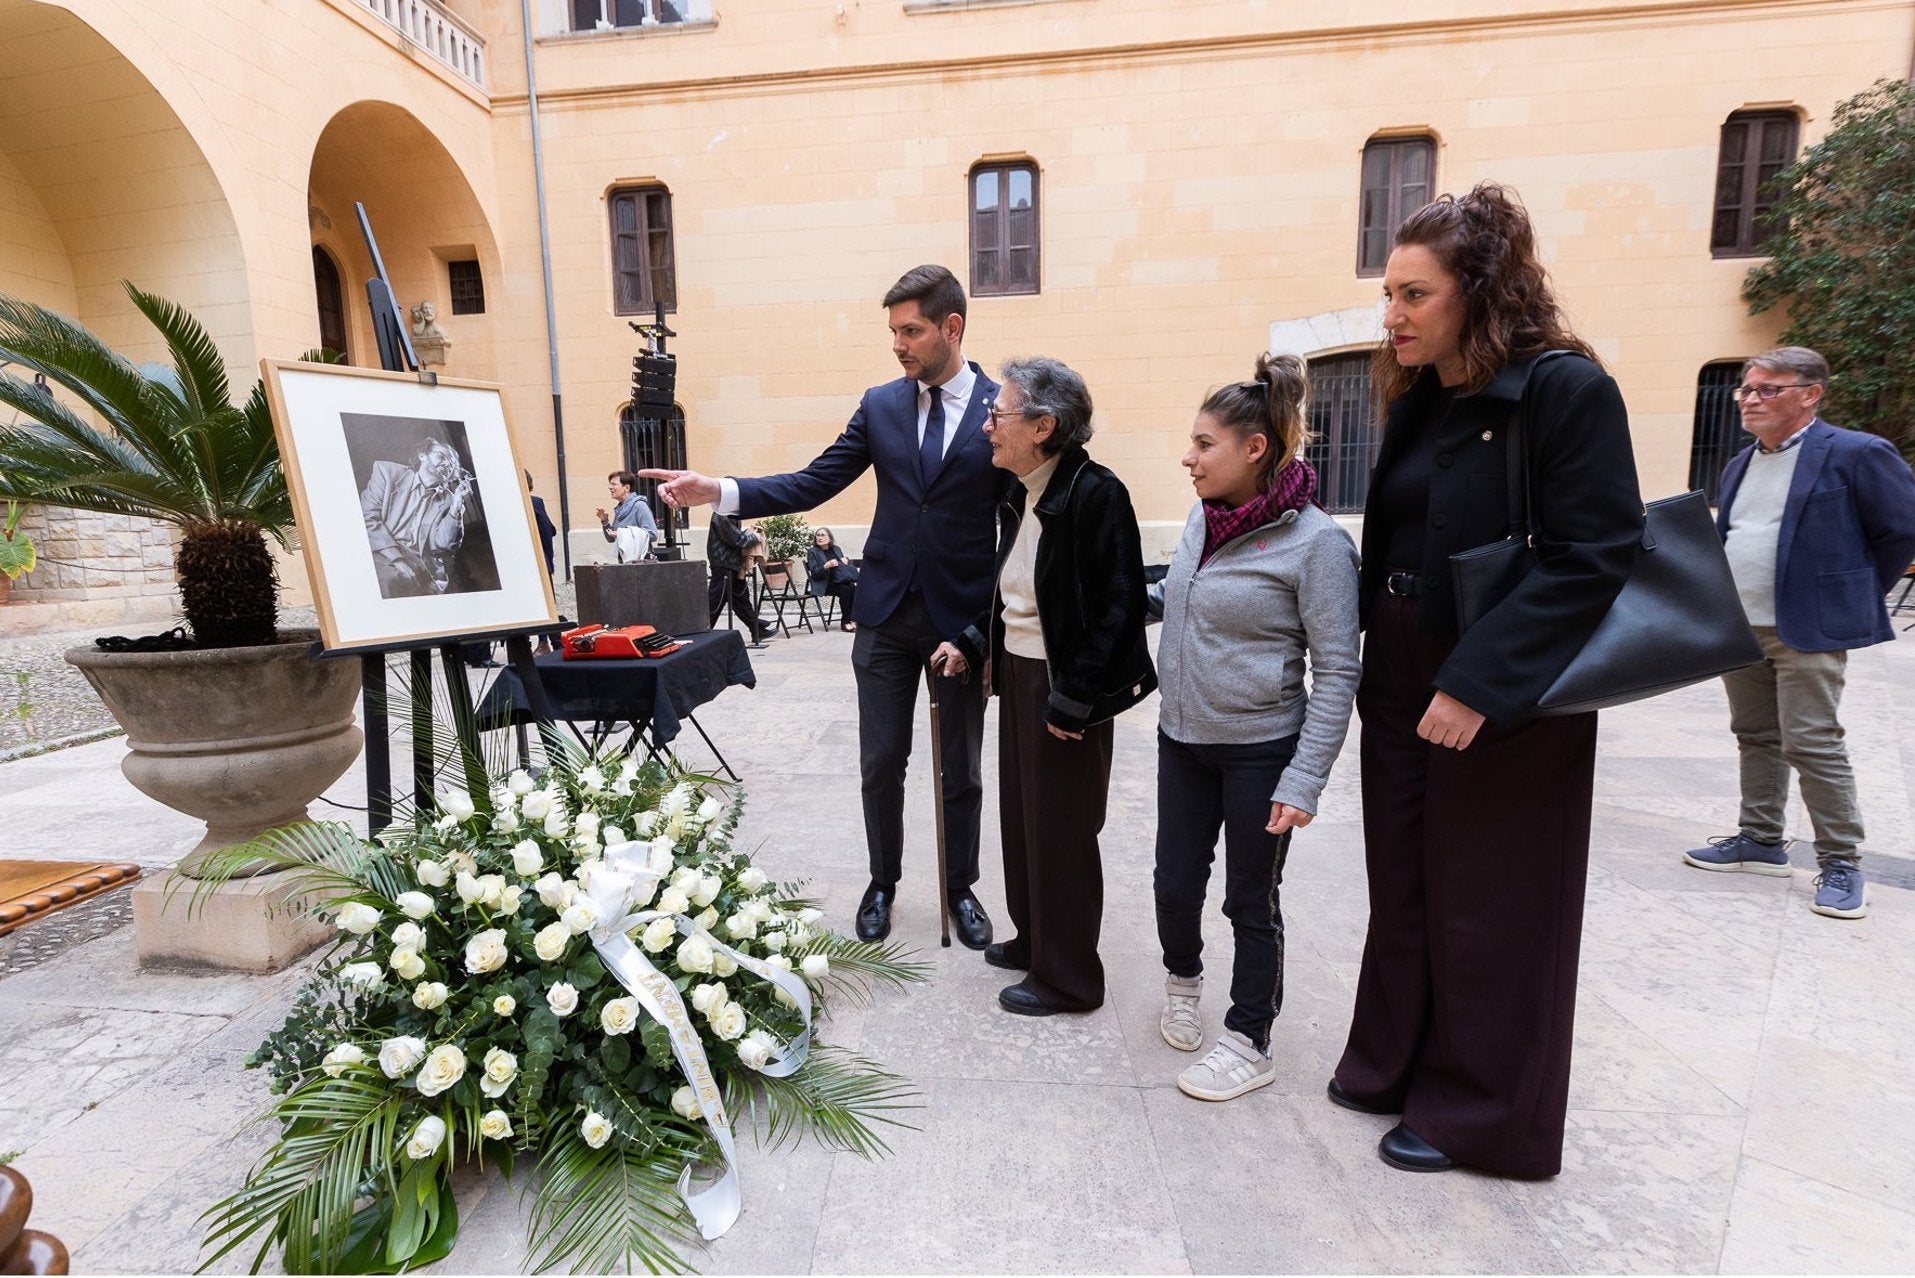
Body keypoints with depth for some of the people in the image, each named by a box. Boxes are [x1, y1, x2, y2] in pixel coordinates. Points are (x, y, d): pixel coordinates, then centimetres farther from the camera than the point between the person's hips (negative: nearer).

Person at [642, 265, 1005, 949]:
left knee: (960, 768, 11)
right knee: (881, 761, 10)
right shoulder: (879, 405, 5)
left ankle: (960, 888, 32)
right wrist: (717, 491, -11)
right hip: (886, 612, 3)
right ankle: (883, 883, 32)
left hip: (964, 617, -2)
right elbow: (812, 484, 2)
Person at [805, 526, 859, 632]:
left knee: (853, 587, -29)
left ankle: (853, 618, -25)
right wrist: (826, 566, -24)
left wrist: (846, 560, -3)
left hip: (839, 580, 4)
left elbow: (845, 566, 21)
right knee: (846, 590, -31)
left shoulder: (836, 549, 17)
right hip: (824, 585, -4)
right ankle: (845, 622, -21)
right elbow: (814, 573, -8)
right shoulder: (812, 552, 2)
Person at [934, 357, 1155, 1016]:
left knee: (1061, 832, 5)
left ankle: (1068, 976, 25)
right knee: (1021, 813, 19)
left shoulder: (1095, 494, -19)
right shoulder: (1017, 497, 7)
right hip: (1018, 674, 8)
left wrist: (1073, 699, -20)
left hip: (1067, 688, -8)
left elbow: (1120, 607, -20)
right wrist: (972, 643, 5)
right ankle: (1034, 938, 40)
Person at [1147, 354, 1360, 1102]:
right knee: (1175, 882, 14)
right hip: (1182, 739, 5)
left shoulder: (1316, 541, -16)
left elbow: (1336, 671, -15)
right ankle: (1183, 978, 45)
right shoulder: (1202, 519, 2)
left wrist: (1304, 780, -18)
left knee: (1250, 901, 10)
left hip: (1260, 751, -5)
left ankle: (1248, 1043, 31)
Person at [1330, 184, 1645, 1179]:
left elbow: (1594, 557, -19)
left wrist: (1483, 681, -25)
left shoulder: (1566, 388, -13)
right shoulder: (1420, 401, 9)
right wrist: (1373, 658, 6)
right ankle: (1397, 1062, 36)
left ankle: (1478, 1112, 28)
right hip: (1403, 683, 7)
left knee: (1489, 909, 8)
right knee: (1404, 885, 16)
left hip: (1504, 698, -7)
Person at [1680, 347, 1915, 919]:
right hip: (1737, 629, 7)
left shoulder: (1856, 454, -8)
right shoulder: (1739, 465, 13)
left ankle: (1841, 863, 8)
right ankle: (1761, 841, 24)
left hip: (1809, 629, -7)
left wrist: (1855, 595, 2)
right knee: (1756, 738, 13)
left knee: (1812, 744, -5)